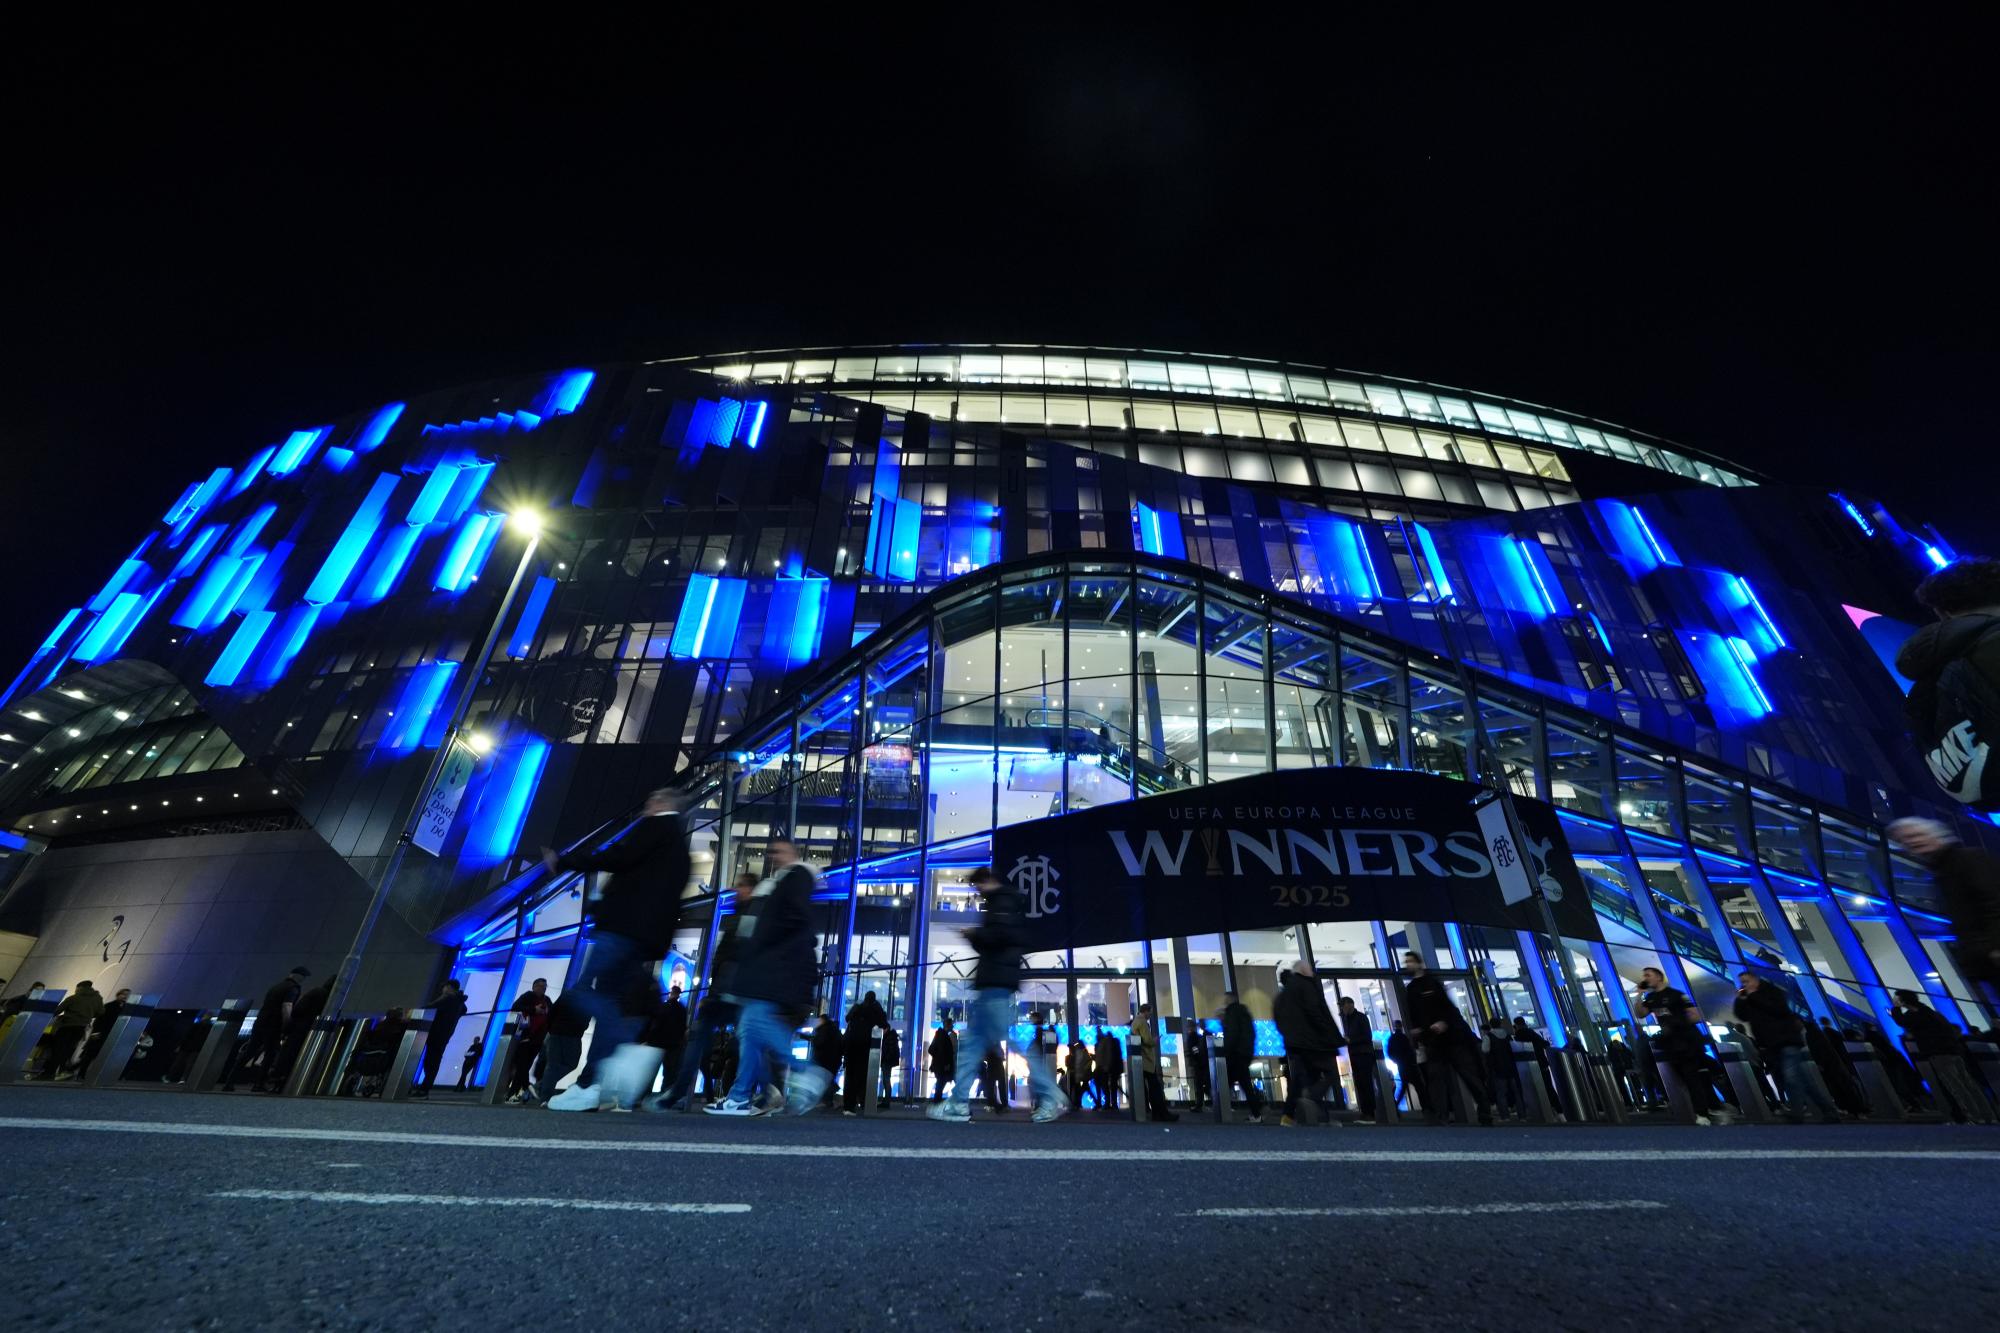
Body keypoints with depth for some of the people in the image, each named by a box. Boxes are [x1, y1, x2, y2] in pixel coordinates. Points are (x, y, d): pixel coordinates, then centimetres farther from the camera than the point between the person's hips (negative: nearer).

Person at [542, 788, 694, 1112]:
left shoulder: (659, 823, 0)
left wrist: (563, 861, -2)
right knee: (609, 1001, 8)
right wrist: (601, 903, 33)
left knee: (586, 990, -16)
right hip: (647, 932, 9)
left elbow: (620, 857, -13)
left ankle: (629, 1048, -31)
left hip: (627, 925, -9)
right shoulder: (679, 845, 27)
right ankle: (590, 1085, 6)